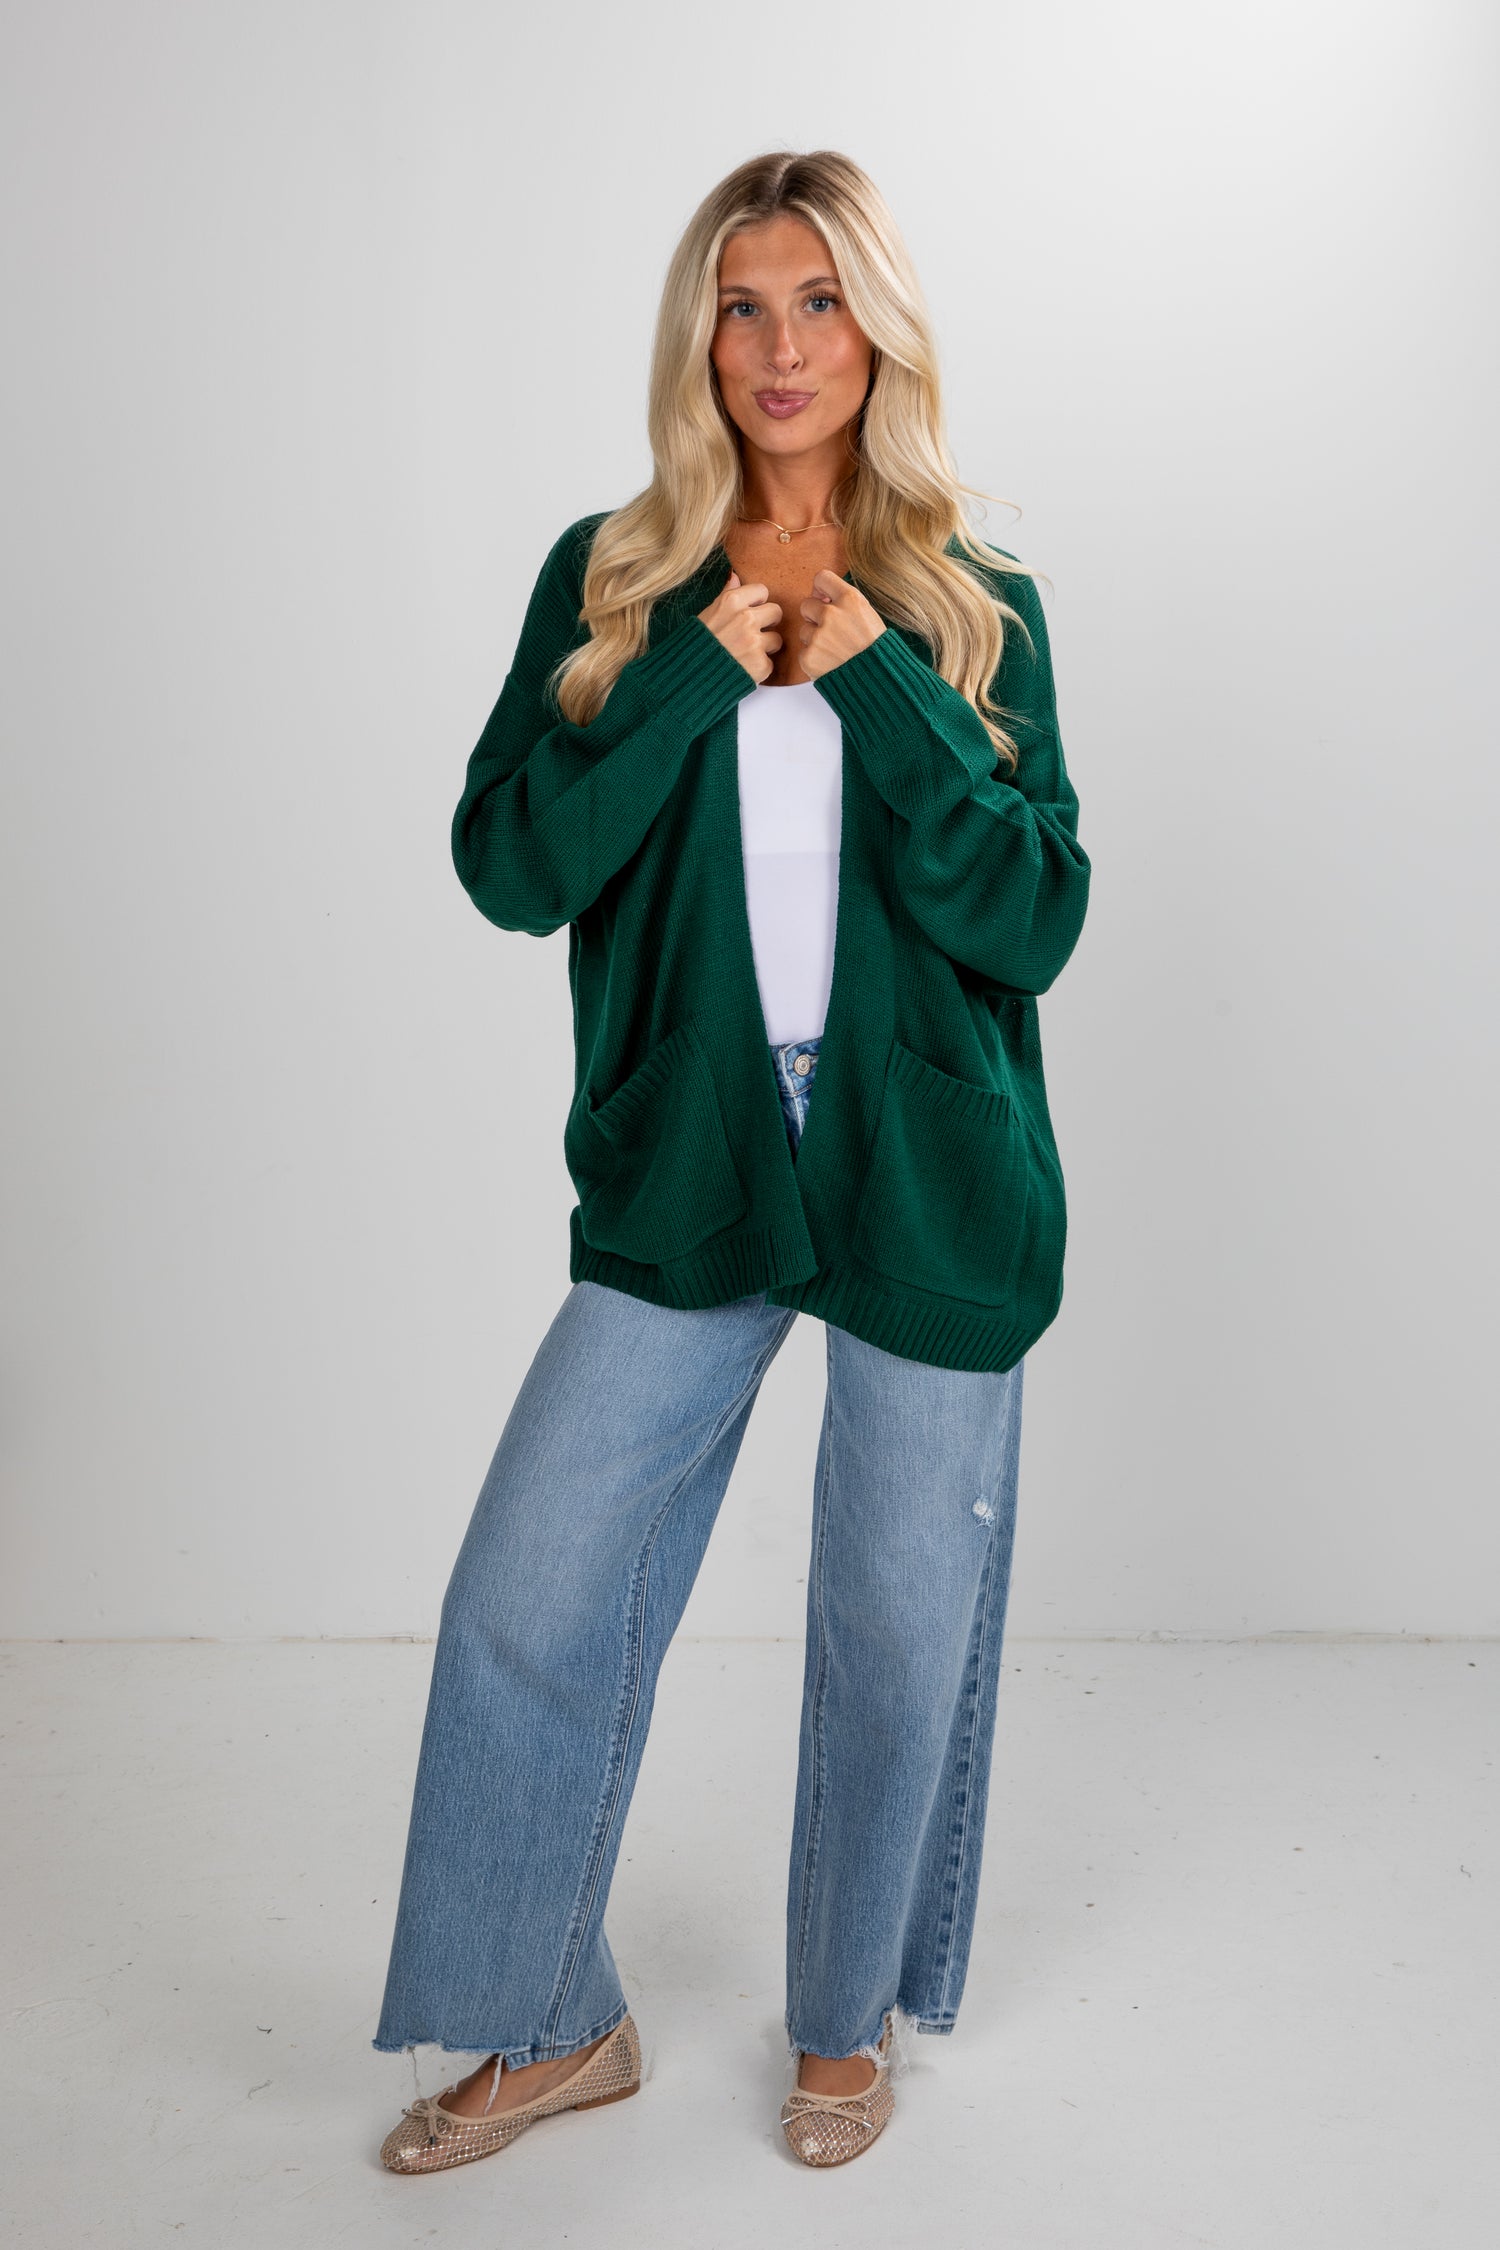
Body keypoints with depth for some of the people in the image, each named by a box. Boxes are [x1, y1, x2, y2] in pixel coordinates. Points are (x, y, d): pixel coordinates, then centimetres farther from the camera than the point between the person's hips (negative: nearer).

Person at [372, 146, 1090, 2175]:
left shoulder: (972, 606, 2)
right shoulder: (612, 582, 4)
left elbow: (1036, 922, -7)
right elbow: (509, 867, -6)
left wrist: (879, 686, -15)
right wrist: (697, 675, -15)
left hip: (929, 1180, -1)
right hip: (687, 1172, 1)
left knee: (898, 1625, 10)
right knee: (526, 1599, 2)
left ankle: (850, 2022, 35)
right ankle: (555, 2025, 26)